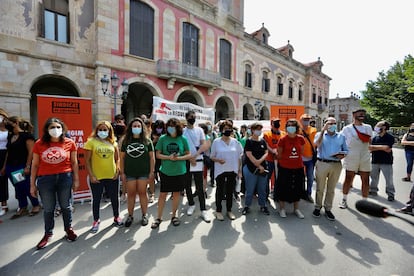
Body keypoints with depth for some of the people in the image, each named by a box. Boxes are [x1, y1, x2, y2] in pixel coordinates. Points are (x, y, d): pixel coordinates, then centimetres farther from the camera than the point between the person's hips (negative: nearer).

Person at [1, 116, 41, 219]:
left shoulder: (27, 135, -11)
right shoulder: (10, 136, 13)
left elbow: (31, 151, -15)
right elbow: (8, 152, 18)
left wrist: (27, 167, -19)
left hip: (22, 167, -7)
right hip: (11, 167, 7)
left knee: (27, 187, -2)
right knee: (18, 188, 12)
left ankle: (36, 205, 15)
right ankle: (22, 208, 22)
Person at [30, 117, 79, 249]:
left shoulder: (70, 143, -4)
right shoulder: (39, 144, -1)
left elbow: (74, 162, 1)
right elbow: (35, 165, 5)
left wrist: (76, 179, 2)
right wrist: (32, 184, 6)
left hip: (65, 178, -1)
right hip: (45, 179, 1)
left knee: (66, 206, 13)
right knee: (48, 208, 12)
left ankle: (69, 229, 34)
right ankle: (48, 234, 34)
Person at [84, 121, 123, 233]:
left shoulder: (113, 142, 4)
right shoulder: (91, 141, -4)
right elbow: (87, 161, -4)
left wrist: (117, 171, -2)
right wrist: (91, 176, -9)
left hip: (112, 176, 2)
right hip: (96, 178, -2)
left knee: (114, 198, 14)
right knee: (96, 199, 13)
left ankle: (116, 217, 34)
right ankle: (96, 221, 33)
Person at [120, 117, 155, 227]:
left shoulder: (147, 141, 0)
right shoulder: (126, 141, 5)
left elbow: (152, 157, 0)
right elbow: (122, 157, 7)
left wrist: (152, 172, -4)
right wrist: (122, 172, 2)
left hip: (143, 172, -1)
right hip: (129, 173, 2)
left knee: (142, 193, 7)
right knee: (131, 194, 10)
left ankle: (145, 215, 22)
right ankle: (130, 216, 26)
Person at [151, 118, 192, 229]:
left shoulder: (183, 139, -2)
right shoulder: (163, 138, -2)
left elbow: (189, 155, 0)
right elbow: (158, 154, -1)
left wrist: (178, 158, -16)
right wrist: (169, 157, -17)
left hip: (179, 171, 1)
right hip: (165, 171, 0)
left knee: (177, 193, 13)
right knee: (162, 194, 6)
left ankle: (174, 215, 33)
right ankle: (158, 217, 24)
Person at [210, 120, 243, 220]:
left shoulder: (235, 142, 2)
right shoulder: (216, 142, -5)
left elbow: (239, 157, 7)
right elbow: (212, 156, -1)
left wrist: (239, 170, 5)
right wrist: (218, 160, -20)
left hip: (232, 171, 3)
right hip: (220, 170, -2)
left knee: (230, 191, 14)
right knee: (220, 191, 9)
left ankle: (229, 210, 31)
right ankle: (218, 210, 26)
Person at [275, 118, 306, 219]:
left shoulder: (301, 139, -1)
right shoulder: (282, 139, -10)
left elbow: (301, 152, 11)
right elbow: (279, 154, -1)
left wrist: (297, 161, 10)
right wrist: (284, 161, 6)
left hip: (298, 168, 4)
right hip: (285, 168, -3)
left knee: (297, 189, 16)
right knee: (283, 188, 8)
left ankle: (296, 209, 34)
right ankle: (282, 208, 26)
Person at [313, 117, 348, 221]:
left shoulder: (341, 136, 13)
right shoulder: (320, 134, 5)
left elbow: (345, 150, 14)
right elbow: (317, 144, -16)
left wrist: (342, 155, -9)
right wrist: (323, 130, -15)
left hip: (336, 165, 3)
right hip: (322, 164, -2)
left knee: (331, 189, 10)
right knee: (320, 188, 5)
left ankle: (328, 209, 23)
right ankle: (318, 207, 19)